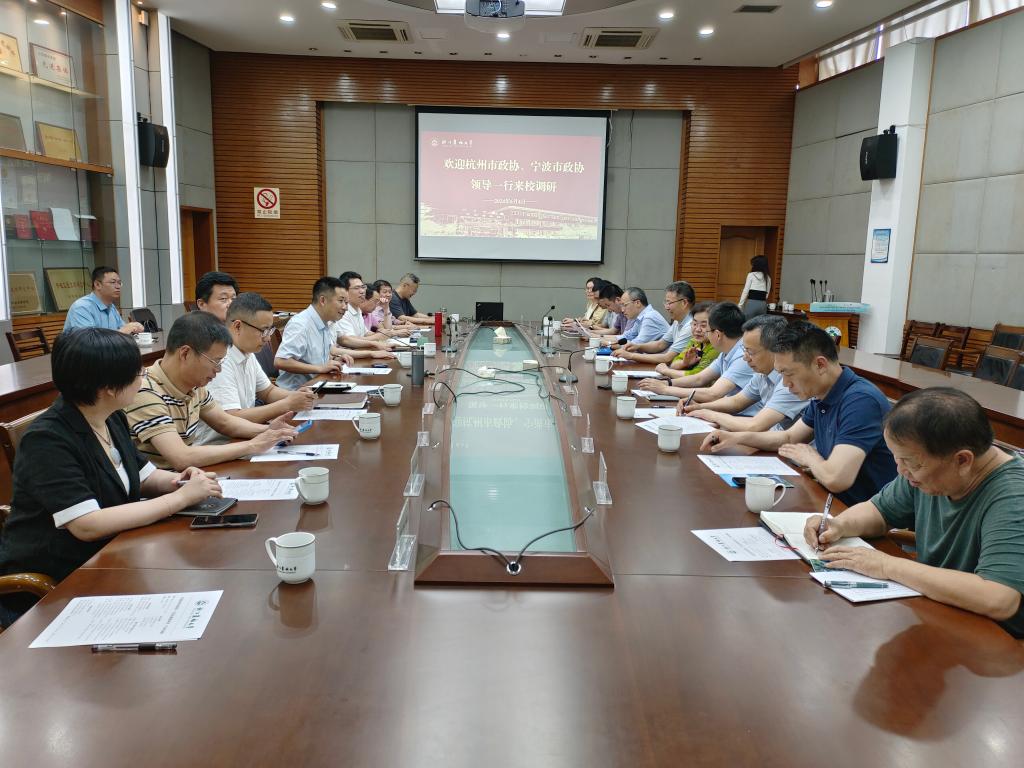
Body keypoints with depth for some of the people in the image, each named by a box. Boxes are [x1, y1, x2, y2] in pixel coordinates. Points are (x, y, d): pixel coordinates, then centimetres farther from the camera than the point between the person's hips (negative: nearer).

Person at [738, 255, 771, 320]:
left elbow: (745, 291, -5)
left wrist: (740, 305, -3)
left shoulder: (751, 275, -2)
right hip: (763, 305, 5)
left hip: (752, 304, -5)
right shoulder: (768, 278, 12)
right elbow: (767, 294, 12)